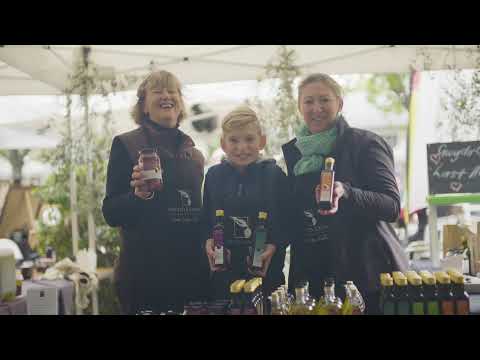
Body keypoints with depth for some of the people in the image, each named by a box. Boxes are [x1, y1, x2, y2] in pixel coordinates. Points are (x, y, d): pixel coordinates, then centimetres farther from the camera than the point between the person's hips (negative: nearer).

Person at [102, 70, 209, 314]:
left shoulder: (194, 154, 13)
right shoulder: (125, 145, -2)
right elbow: (111, 214, -6)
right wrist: (138, 194, -23)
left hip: (191, 273, 5)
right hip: (144, 273, -4)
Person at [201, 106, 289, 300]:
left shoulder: (274, 174, -1)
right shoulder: (214, 175, 6)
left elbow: (287, 220, -2)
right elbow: (205, 219, 8)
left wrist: (274, 246, -16)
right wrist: (208, 241, -9)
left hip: (266, 269, -2)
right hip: (222, 270, 2)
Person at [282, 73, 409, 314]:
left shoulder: (364, 144, -6)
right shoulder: (294, 152, 10)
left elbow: (392, 207, -14)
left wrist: (346, 193, -28)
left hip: (365, 273, -4)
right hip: (311, 274, 5)